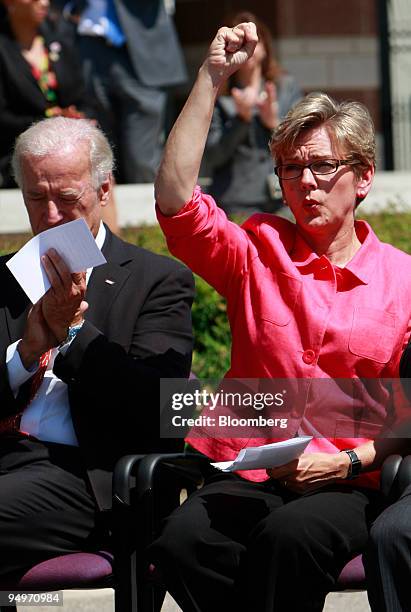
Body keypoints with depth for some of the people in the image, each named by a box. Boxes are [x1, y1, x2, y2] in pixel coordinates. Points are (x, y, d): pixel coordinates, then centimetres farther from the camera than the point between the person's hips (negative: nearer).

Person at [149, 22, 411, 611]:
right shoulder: (258, 252, 14)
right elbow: (176, 198, -2)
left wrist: (345, 463, -10)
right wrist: (212, 76, -3)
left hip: (351, 484, -2)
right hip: (248, 478, 2)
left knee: (290, 536, -38)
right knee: (180, 541, -32)